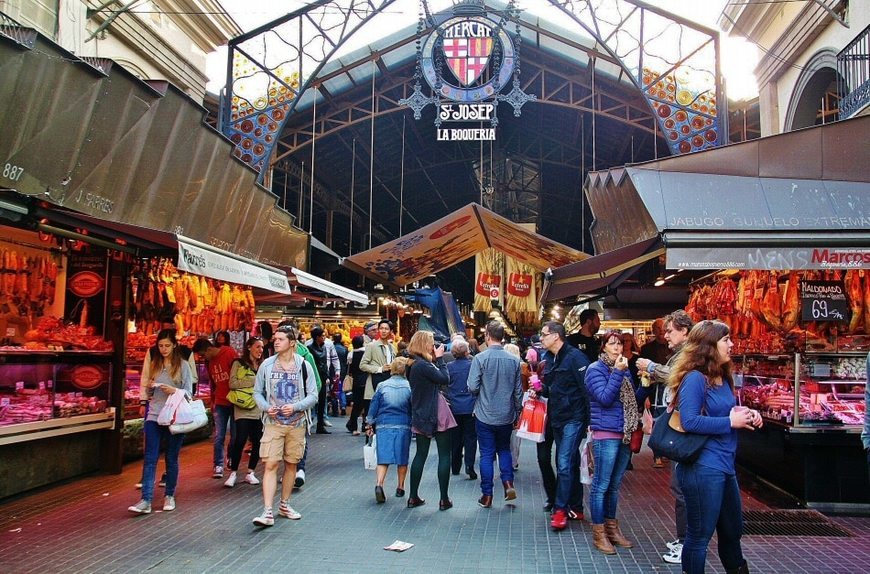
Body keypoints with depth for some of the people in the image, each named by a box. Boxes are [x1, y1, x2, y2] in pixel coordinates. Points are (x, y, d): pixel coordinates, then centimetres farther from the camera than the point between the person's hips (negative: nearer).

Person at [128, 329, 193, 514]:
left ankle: (169, 496, 21)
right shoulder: (154, 365, 10)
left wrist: (174, 391, -20)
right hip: (155, 416, 2)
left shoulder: (183, 365, 0)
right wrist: (150, 388, -5)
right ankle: (146, 500, -6)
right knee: (150, 458, -4)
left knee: (172, 458, 8)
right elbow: (149, 392, 17)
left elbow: (189, 392, -2)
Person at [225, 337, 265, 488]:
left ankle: (250, 473, 17)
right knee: (240, 440, -11)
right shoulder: (239, 364, 3)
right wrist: (253, 381, -10)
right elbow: (232, 383, -8)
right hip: (243, 409, -5)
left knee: (258, 442, 3)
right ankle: (233, 473, 4)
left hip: (259, 410, 5)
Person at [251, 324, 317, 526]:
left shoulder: (303, 366, -1)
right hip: (273, 423, -1)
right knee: (270, 465, -9)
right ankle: (267, 512, -9)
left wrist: (295, 407, -16)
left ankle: (284, 504, 27)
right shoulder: (267, 365, 1)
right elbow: (257, 392, 9)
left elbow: (313, 395, 0)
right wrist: (266, 407, -10)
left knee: (291, 464, 11)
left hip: (296, 423, 1)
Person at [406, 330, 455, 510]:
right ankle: (444, 499, 5)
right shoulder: (423, 365, -20)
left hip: (421, 416, 9)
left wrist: (435, 360, 5)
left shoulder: (413, 365, 9)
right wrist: (439, 359, -9)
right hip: (436, 414, -9)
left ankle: (413, 497, 16)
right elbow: (445, 379, -16)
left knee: (421, 454, 13)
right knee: (445, 455, 2)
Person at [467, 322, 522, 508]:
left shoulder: (480, 358, -14)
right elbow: (518, 390, 3)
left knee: (486, 455, 7)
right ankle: (508, 483, 7)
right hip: (506, 415, 3)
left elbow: (472, 387, -15)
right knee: (504, 449, 22)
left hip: (485, 415, -3)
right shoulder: (514, 360, -3)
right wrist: (517, 412, 15)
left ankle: (487, 495, 13)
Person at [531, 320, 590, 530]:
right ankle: (575, 508, 25)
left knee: (564, 464, -10)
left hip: (574, 418, -9)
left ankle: (561, 509, -3)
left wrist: (590, 419, -19)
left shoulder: (575, 357, -14)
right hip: (557, 418, 9)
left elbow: (587, 388, -17)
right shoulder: (548, 358, 12)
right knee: (569, 463, 15)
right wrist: (540, 389, 2)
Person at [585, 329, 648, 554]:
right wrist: (617, 373, -20)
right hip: (605, 435, -7)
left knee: (614, 485, 16)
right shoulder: (596, 369, -7)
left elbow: (634, 399, 17)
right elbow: (604, 398, -17)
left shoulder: (624, 369, 14)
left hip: (625, 434, 7)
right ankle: (599, 533, 7)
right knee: (601, 484, -1)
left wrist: (645, 384, 0)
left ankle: (611, 527, 26)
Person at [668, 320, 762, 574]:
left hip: (725, 467, 10)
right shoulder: (695, 378, -17)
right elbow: (689, 421, -25)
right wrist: (731, 421, -19)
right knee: (700, 535, 3)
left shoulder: (723, 378, 11)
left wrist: (745, 414, 3)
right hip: (703, 469, -10)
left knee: (733, 531, 25)